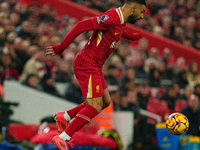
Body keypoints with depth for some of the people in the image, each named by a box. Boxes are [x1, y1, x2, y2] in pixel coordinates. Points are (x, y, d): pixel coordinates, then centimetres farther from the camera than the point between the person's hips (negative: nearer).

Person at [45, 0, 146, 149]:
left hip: (95, 67, 10)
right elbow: (82, 25, -25)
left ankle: (64, 117, 21)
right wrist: (62, 47, -25)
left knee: (105, 102, 16)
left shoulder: (120, 20, 10)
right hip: (87, 65, -10)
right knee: (95, 107, -14)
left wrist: (130, 36, 44)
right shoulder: (112, 18, -21)